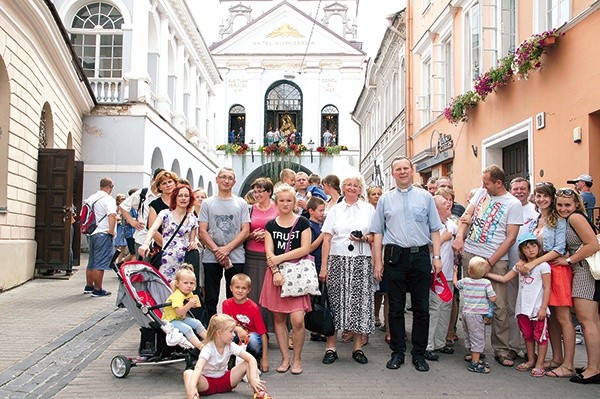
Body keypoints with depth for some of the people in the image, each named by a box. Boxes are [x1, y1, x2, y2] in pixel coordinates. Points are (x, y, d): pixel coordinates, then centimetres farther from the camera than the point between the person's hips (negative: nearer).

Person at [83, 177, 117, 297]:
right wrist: (111, 231, -17)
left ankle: (88, 286, 27)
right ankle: (98, 290, -2)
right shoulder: (108, 199, -12)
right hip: (104, 234, -8)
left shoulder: (91, 198, 14)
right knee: (100, 264, -5)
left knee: (91, 262, 18)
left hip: (92, 233, 9)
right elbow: (112, 215, -25)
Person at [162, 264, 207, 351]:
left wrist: (194, 304, -4)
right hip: (171, 320, -9)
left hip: (182, 318, 9)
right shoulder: (177, 296, -27)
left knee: (197, 324, 0)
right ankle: (200, 346, -29)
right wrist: (189, 304, -44)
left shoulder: (190, 294, 3)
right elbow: (179, 312, -35)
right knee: (187, 329, -26)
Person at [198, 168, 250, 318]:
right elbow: (202, 231, 1)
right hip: (211, 258, 0)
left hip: (236, 258, 0)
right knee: (211, 299, 5)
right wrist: (217, 250, -11)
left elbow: (245, 231, 1)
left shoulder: (241, 203, 8)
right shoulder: (207, 203, 8)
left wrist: (227, 249, -11)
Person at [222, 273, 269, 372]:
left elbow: (263, 333, -15)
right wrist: (238, 329, -33)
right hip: (236, 338, 2)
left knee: (253, 340, -36)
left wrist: (265, 359, -18)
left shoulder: (254, 308, -16)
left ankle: (257, 359, -2)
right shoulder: (227, 304, -7)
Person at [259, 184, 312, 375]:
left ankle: (297, 358, 8)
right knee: (278, 318, 5)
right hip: (276, 273, 3)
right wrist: (276, 272, -13)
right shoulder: (271, 225, 9)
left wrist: (280, 258, -8)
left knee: (297, 319, -10)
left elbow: (305, 248, -6)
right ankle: (285, 358, 16)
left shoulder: (302, 222, 3)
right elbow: (269, 253, 2)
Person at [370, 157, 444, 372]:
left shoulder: (425, 197, 9)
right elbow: (378, 232, 7)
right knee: (396, 308, 6)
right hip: (395, 256, 0)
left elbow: (434, 229, 8)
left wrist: (437, 256, -1)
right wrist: (378, 262, 1)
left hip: (420, 256, 0)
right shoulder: (385, 199, 9)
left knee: (421, 308, 5)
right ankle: (397, 352, 17)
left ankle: (419, 354, 16)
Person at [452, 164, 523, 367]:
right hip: (469, 253, 4)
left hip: (495, 259, -4)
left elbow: (511, 237, -6)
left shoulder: (513, 204, -3)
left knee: (499, 306, -2)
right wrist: (460, 236, -6)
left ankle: (501, 349, 10)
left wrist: (490, 261, -11)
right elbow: (467, 215, 12)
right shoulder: (481, 192, 11)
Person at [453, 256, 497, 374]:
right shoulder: (486, 283, -12)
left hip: (466, 312, 6)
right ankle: (475, 363, 0)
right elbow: (492, 298, -11)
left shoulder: (465, 281, 2)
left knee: (469, 336, 19)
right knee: (478, 338, -1)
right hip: (476, 314, -6)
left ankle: (473, 356, 35)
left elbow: (455, 283, 22)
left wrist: (455, 272, 38)